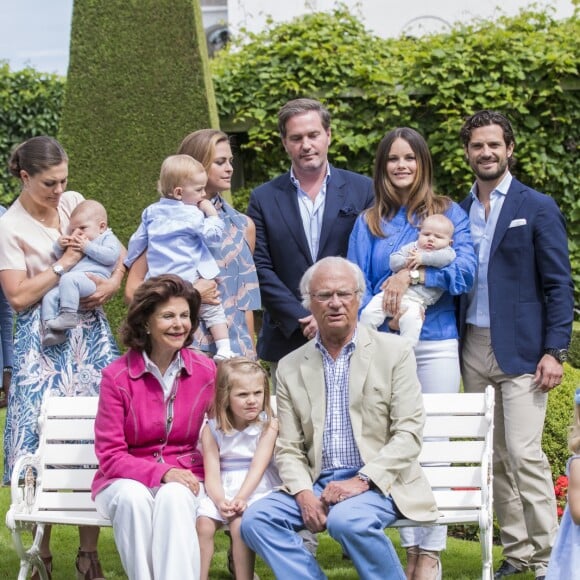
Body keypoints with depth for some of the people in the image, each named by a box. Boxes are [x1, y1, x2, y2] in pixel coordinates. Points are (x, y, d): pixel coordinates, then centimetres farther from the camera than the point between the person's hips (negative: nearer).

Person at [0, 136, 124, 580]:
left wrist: (114, 282, -4)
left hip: (91, 338, 4)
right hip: (44, 344, -4)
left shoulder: (74, 203, 7)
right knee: (45, 447, -3)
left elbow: (117, 249, 15)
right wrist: (64, 265, -14)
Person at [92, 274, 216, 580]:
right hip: (125, 481, -1)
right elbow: (110, 455, -8)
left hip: (184, 480, 1)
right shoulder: (117, 376, -8)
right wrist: (161, 473, -22)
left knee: (174, 497, -34)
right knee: (133, 497, -36)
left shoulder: (205, 371, 0)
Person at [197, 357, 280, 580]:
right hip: (222, 491, 3)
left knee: (239, 524, -27)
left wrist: (240, 498, -24)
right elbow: (212, 474, -4)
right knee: (203, 522, -21)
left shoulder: (268, 425, -2)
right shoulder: (212, 430, 4)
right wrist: (220, 501, -24)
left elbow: (258, 466, -11)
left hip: (256, 490, -3)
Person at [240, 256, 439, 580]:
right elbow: (288, 449, 8)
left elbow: (409, 432, -5)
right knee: (256, 520, -21)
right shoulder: (291, 368, 11)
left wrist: (361, 480, -17)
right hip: (316, 484, 4)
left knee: (347, 519, -34)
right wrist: (304, 495, -12)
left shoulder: (395, 352, 2)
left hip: (378, 481, -4)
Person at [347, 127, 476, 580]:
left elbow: (466, 271, -6)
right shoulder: (369, 223, 13)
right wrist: (383, 315, -12)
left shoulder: (449, 214, 7)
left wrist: (411, 275, -17)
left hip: (435, 343, -2)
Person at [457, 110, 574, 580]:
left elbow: (559, 285, -4)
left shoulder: (538, 208, -1)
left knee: (524, 453, -12)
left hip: (521, 348, -5)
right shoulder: (460, 212, 11)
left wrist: (555, 351, -11)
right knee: (494, 457, 7)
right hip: (473, 348, 5)